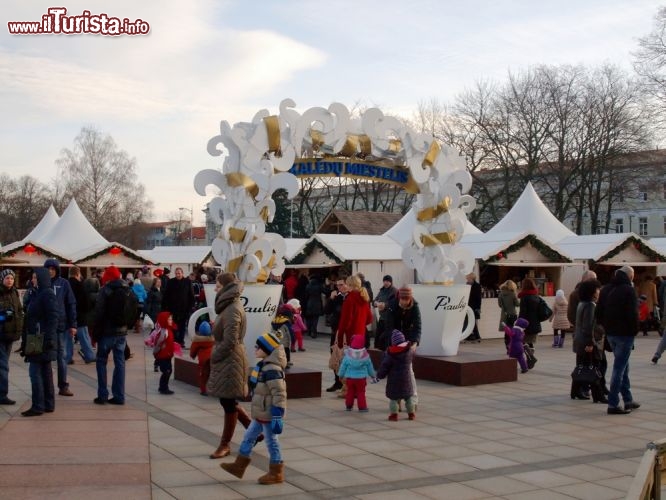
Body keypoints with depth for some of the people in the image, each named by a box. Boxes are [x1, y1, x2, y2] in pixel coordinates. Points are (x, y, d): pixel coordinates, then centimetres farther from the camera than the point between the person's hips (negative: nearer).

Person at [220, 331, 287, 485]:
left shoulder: (272, 370, -24)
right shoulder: (264, 366, 9)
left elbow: (279, 394, -26)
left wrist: (277, 416, -26)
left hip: (269, 415, -10)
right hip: (261, 414, 10)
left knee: (271, 442, 3)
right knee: (249, 437, 17)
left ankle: (276, 473, 16)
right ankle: (239, 466, 29)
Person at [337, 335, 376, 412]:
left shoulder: (348, 356, -8)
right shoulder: (365, 356, -5)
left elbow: (343, 366, -1)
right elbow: (370, 367, 6)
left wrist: (341, 375, 14)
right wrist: (373, 374, 22)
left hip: (350, 377, 1)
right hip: (361, 378, -1)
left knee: (350, 392, 13)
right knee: (361, 392, 5)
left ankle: (349, 406, 21)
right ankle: (362, 407, 4)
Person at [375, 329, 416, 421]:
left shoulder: (390, 353, -14)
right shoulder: (410, 351, -4)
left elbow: (384, 366, -10)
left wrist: (379, 375, 4)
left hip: (394, 379, -3)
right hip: (406, 378, 3)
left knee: (393, 397, 5)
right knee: (409, 396, 16)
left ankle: (393, 414, 4)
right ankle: (411, 413, 23)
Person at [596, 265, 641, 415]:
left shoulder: (605, 289, 10)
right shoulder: (628, 290, -13)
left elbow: (599, 313, 12)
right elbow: (633, 314, -18)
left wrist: (607, 327, 14)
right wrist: (635, 330, -5)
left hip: (610, 334, 7)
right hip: (625, 334, -7)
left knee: (623, 367, 17)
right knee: (619, 368, -4)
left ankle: (628, 400, 23)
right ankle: (613, 404, -4)